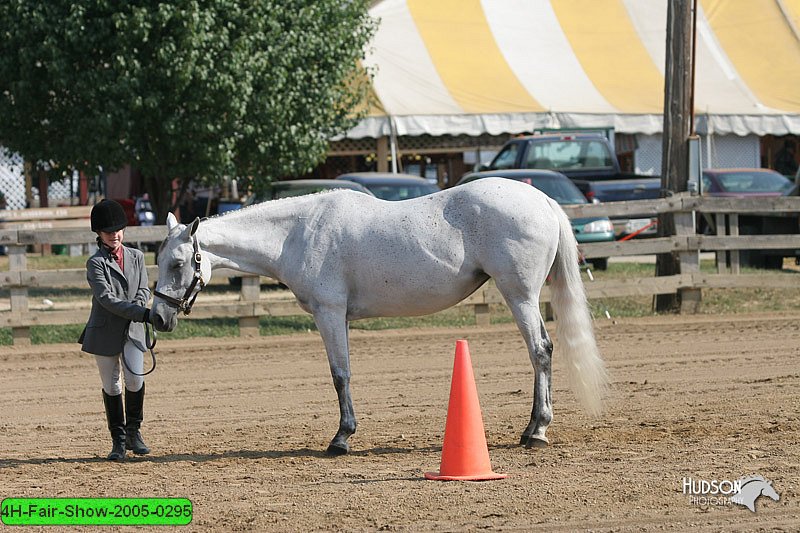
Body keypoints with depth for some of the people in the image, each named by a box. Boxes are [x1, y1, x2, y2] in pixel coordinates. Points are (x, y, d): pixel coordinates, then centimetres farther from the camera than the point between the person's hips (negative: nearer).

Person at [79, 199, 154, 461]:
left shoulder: (136, 257, 10)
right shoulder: (96, 263, -5)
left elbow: (144, 291, 8)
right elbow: (107, 299, -15)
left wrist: (134, 311, -15)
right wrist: (143, 313, -23)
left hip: (132, 331, 2)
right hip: (105, 332, -2)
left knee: (135, 378, -13)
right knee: (111, 386, 3)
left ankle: (133, 431, 7)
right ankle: (118, 441, 13)